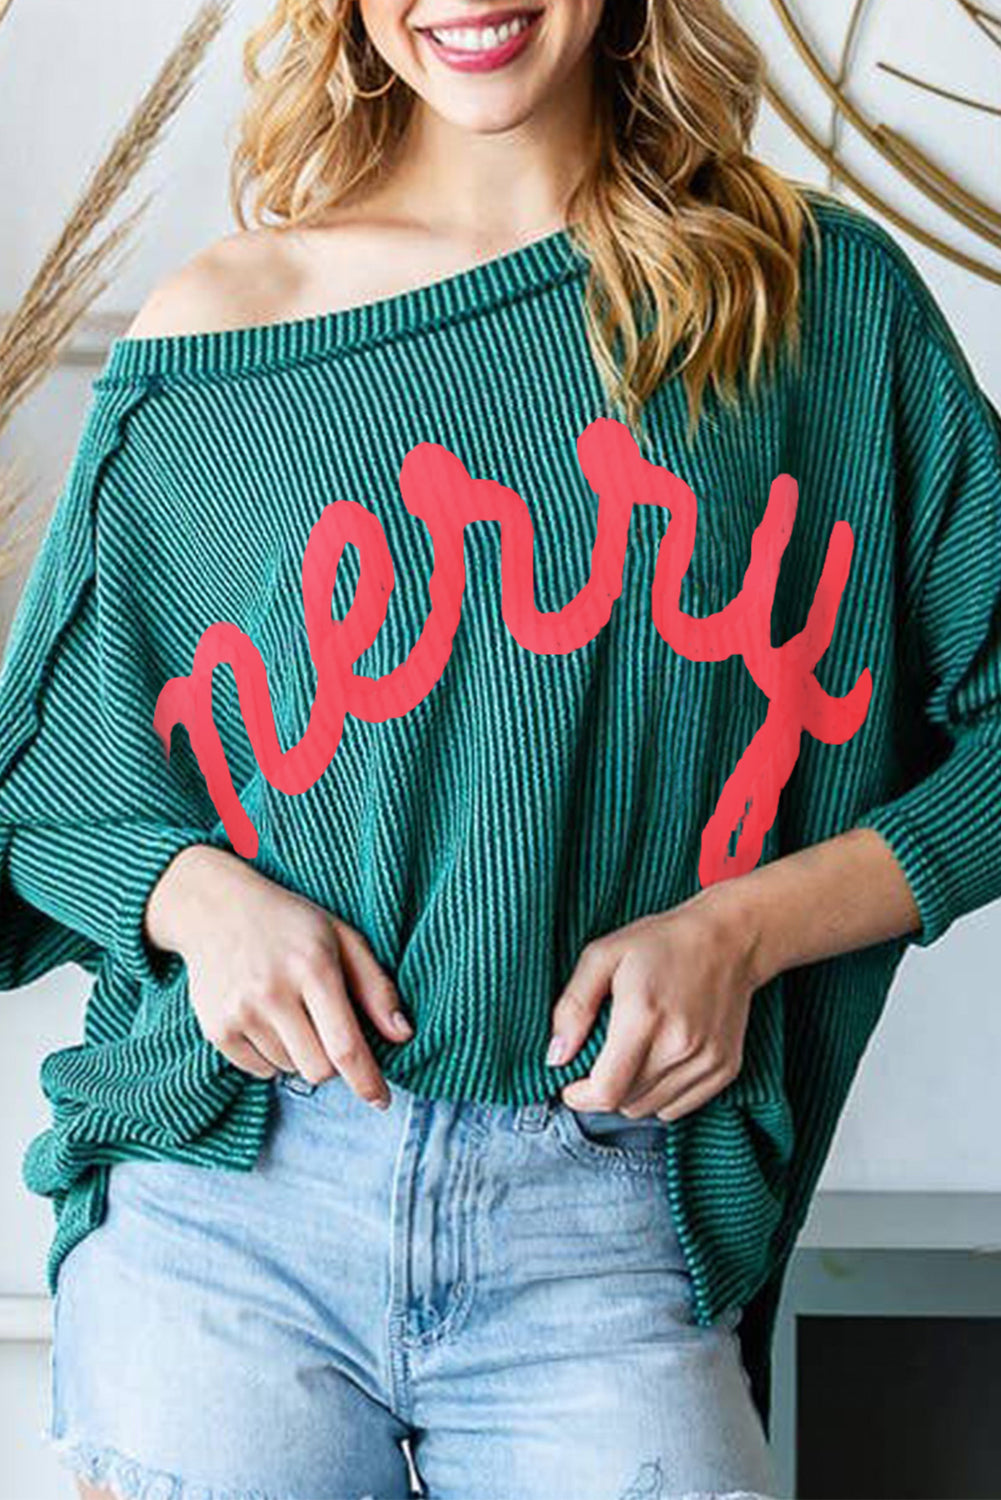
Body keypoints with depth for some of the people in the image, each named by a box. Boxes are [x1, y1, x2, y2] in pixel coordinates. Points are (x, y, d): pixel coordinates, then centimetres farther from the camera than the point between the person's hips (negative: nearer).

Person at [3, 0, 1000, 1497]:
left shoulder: (824, 297, 5)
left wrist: (741, 930, -8)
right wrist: (198, 894, -8)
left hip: (605, 1239, 0)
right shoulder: (213, 330, 6)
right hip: (219, 1211, 1)